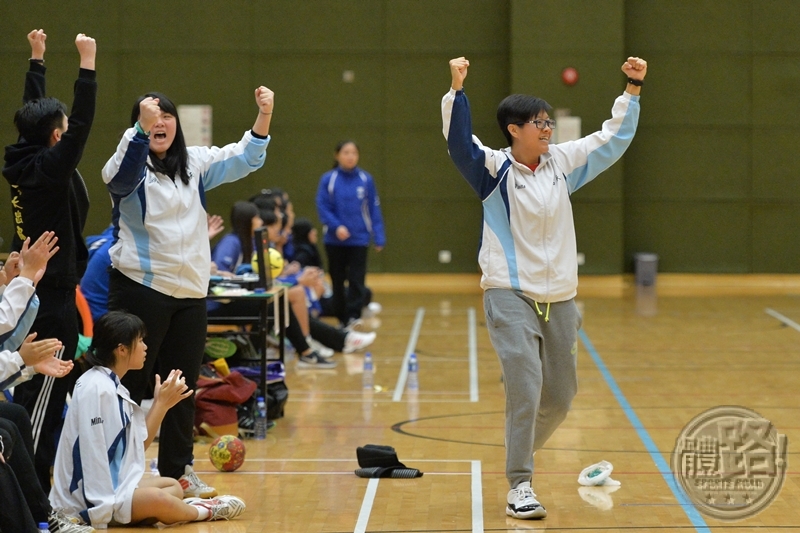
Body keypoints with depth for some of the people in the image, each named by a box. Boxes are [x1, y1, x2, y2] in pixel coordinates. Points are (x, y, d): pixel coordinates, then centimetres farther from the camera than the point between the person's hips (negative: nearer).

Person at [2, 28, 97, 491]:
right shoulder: (50, 167, -16)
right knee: (44, 390, -7)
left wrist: (37, 57, 28)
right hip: (54, 292, -9)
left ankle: (37, 471, 23)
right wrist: (88, 64, -23)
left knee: (38, 386, 15)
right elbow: (83, 122, -23)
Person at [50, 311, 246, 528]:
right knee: (157, 499, -29)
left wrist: (162, 404, 7)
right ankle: (202, 511, -2)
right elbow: (92, 452, -22)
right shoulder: (96, 388, -18)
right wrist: (105, 507, -24)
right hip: (86, 501, -11)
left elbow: (138, 445, 13)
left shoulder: (114, 387, 12)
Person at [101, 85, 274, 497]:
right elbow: (123, 172, -27)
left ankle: (178, 471, 23)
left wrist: (264, 116, -8)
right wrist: (141, 128, -44)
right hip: (140, 288, -6)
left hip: (190, 292, 6)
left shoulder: (195, 163, 12)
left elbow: (244, 158, 9)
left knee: (183, 386, 12)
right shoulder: (131, 166, -5)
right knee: (131, 384, -3)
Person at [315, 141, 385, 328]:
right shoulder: (328, 179, -3)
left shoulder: (366, 179, 0)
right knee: (337, 281, 9)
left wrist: (379, 237, -1)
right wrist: (336, 226, -19)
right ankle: (341, 318, 19)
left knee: (356, 279, -8)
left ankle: (353, 316, -9)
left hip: (359, 240, 0)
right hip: (335, 240, 0)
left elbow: (374, 210, 3)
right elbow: (322, 207, -5)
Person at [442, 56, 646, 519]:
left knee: (560, 396, 10)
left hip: (560, 298, 5)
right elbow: (459, 140, -22)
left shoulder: (562, 163, 7)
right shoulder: (494, 169, -6)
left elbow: (613, 138, 14)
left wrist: (633, 90, 8)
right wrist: (457, 91, -35)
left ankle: (521, 453, 35)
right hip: (510, 295, -5)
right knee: (525, 388, -17)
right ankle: (520, 486, -12)